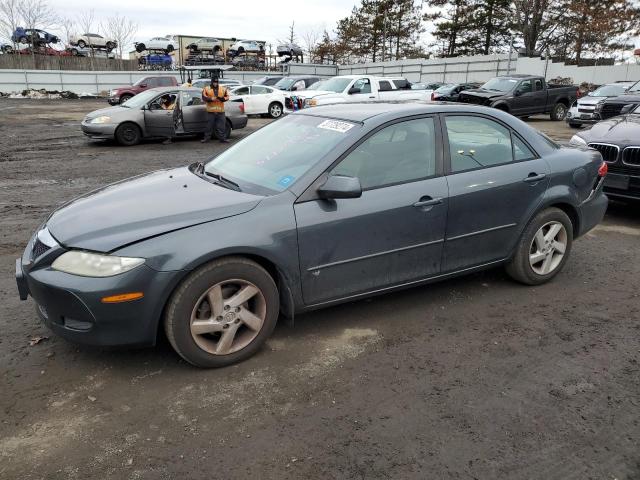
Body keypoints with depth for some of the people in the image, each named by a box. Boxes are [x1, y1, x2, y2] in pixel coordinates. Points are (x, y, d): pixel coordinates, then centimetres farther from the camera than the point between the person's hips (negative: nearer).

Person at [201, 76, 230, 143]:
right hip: (211, 111, -1)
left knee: (221, 126, 2)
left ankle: (222, 138, 8)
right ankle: (206, 138, 9)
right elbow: (204, 97, -1)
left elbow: (227, 96, 7)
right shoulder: (206, 89, 5)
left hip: (220, 111, 2)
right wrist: (211, 99, -18)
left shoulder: (223, 89, 11)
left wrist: (222, 98, -13)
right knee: (209, 125, 2)